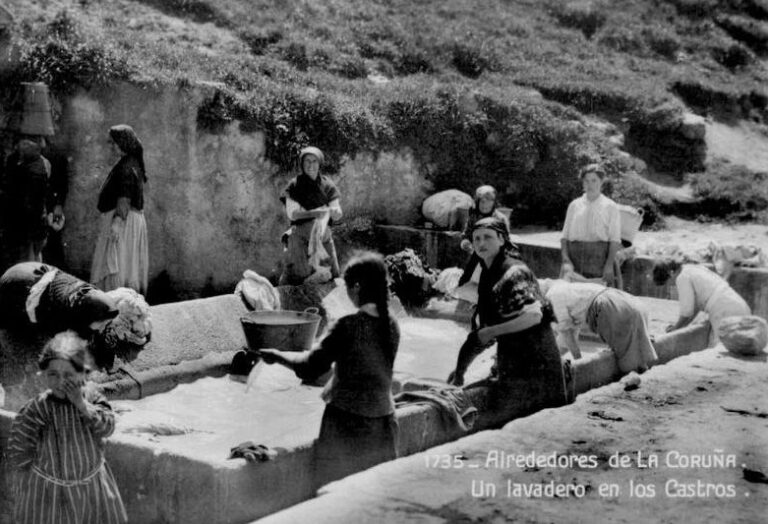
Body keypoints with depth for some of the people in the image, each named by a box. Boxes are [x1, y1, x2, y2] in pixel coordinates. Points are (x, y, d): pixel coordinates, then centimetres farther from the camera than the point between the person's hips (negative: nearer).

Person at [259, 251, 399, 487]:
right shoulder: (391, 326, 1)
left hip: (348, 421, -6)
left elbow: (310, 366, -13)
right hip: (383, 421, 6)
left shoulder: (349, 326, -18)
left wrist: (277, 356, 2)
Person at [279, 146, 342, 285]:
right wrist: (317, 212, -20)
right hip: (299, 232, -2)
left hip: (322, 232, 2)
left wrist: (334, 211, -25)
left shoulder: (327, 185, 5)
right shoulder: (294, 185, 0)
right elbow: (292, 214, -10)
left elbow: (337, 215, 0)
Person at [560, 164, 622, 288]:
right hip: (575, 259, 2)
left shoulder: (610, 207, 5)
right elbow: (565, 236, 10)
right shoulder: (574, 206, 13)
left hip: (600, 258, -2)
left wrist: (609, 265, -12)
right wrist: (566, 261, -4)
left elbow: (615, 240, 0)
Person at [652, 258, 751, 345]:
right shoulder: (696, 268, 21)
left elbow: (686, 311, -5)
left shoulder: (682, 277, -7)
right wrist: (683, 324, 27)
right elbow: (696, 304, 27)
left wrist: (676, 327, 11)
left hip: (726, 314, -9)